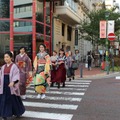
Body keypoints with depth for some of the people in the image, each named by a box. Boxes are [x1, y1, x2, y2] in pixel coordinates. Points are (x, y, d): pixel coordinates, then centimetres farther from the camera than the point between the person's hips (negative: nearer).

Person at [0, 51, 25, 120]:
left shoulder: (14, 66, -8)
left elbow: (16, 75, -17)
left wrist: (13, 82, -30)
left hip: (11, 86, -5)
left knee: (14, 99, 7)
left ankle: (18, 112, 28)